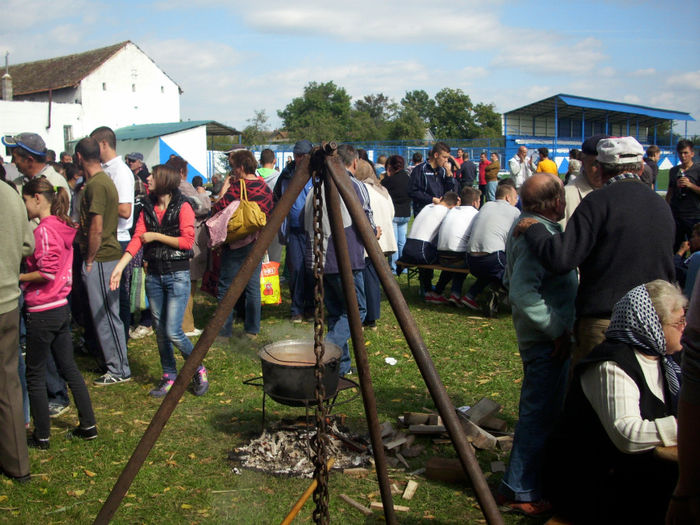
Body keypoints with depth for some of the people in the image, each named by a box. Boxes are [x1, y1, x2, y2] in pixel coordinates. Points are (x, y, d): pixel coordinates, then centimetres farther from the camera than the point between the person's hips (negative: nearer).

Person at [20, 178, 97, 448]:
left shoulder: (44, 230, -17)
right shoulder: (62, 227, 10)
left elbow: (47, 272, -22)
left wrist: (17, 277, -11)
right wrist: (23, 276, 14)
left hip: (42, 312, -9)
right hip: (62, 307, 9)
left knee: (35, 375, 4)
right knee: (69, 367, 16)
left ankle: (41, 436, 13)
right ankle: (88, 425, 21)